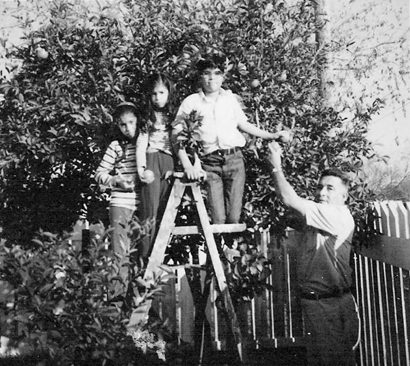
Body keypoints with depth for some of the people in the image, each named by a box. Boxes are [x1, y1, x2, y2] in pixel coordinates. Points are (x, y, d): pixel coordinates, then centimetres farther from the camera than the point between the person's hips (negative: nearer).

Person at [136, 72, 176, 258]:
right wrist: (141, 167, -10)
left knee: (165, 210, -2)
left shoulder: (175, 115, 16)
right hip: (152, 160, -2)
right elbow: (141, 144, 2)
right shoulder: (148, 117, 10)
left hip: (170, 162, 2)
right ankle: (146, 255, -9)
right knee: (150, 209, -9)